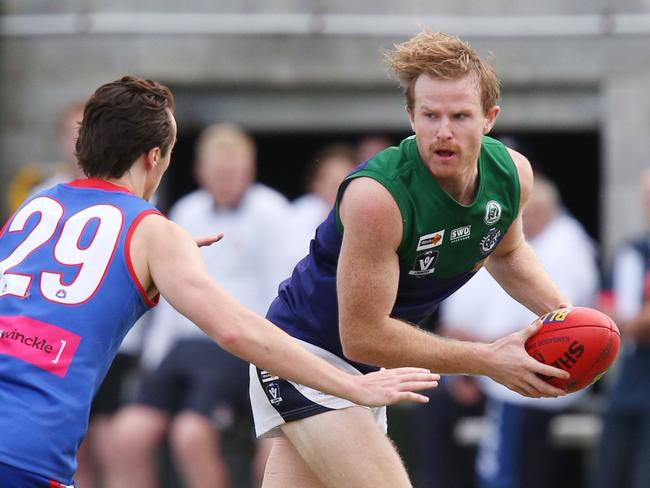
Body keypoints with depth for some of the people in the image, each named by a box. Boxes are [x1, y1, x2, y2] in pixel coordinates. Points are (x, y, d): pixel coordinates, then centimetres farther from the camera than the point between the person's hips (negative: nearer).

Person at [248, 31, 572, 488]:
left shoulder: (512, 173, -9)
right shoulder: (378, 196, -33)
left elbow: (506, 251, 17)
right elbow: (363, 337, -29)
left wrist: (561, 310, -2)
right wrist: (487, 360, -26)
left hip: (365, 371, 7)